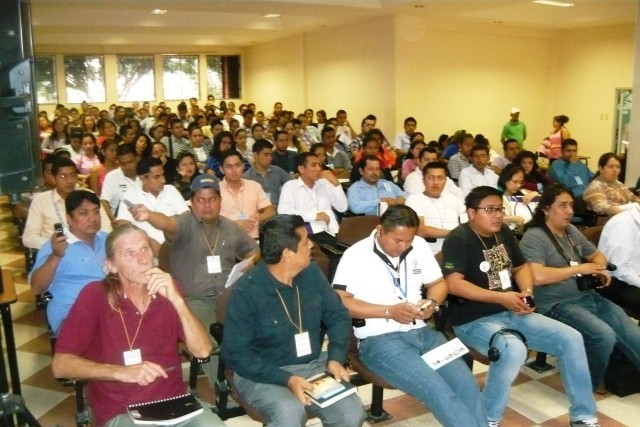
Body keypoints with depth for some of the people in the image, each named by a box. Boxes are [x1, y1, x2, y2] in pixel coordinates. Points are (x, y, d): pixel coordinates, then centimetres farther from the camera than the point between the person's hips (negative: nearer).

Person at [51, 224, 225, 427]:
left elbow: (202, 351, -6)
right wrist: (121, 372, -22)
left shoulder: (167, 289, 2)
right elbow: (60, 364, -10)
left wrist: (176, 300, -19)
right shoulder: (95, 295, -7)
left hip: (175, 403, 3)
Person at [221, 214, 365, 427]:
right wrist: (286, 379, -25)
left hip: (314, 366, 5)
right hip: (263, 374, -4)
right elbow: (236, 354, -17)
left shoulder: (311, 273, -2)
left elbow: (338, 316, 7)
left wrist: (336, 358, -11)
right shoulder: (246, 292, -18)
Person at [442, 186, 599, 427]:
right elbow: (453, 284, -24)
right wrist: (501, 298, -25)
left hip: (512, 314, 8)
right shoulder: (458, 239, -14)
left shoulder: (503, 233, 10)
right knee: (514, 350, -35)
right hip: (474, 320, -8)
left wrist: (527, 291, -2)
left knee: (571, 338, -2)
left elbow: (521, 267, 20)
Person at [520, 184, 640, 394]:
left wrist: (600, 269, 3)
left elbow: (597, 255, 28)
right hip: (558, 305, -8)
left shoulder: (571, 231, 14)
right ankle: (591, 384, 0)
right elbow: (537, 276, -26)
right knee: (604, 336, -25)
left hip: (590, 297, 8)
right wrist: (579, 269, -16)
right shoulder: (533, 237, -11)